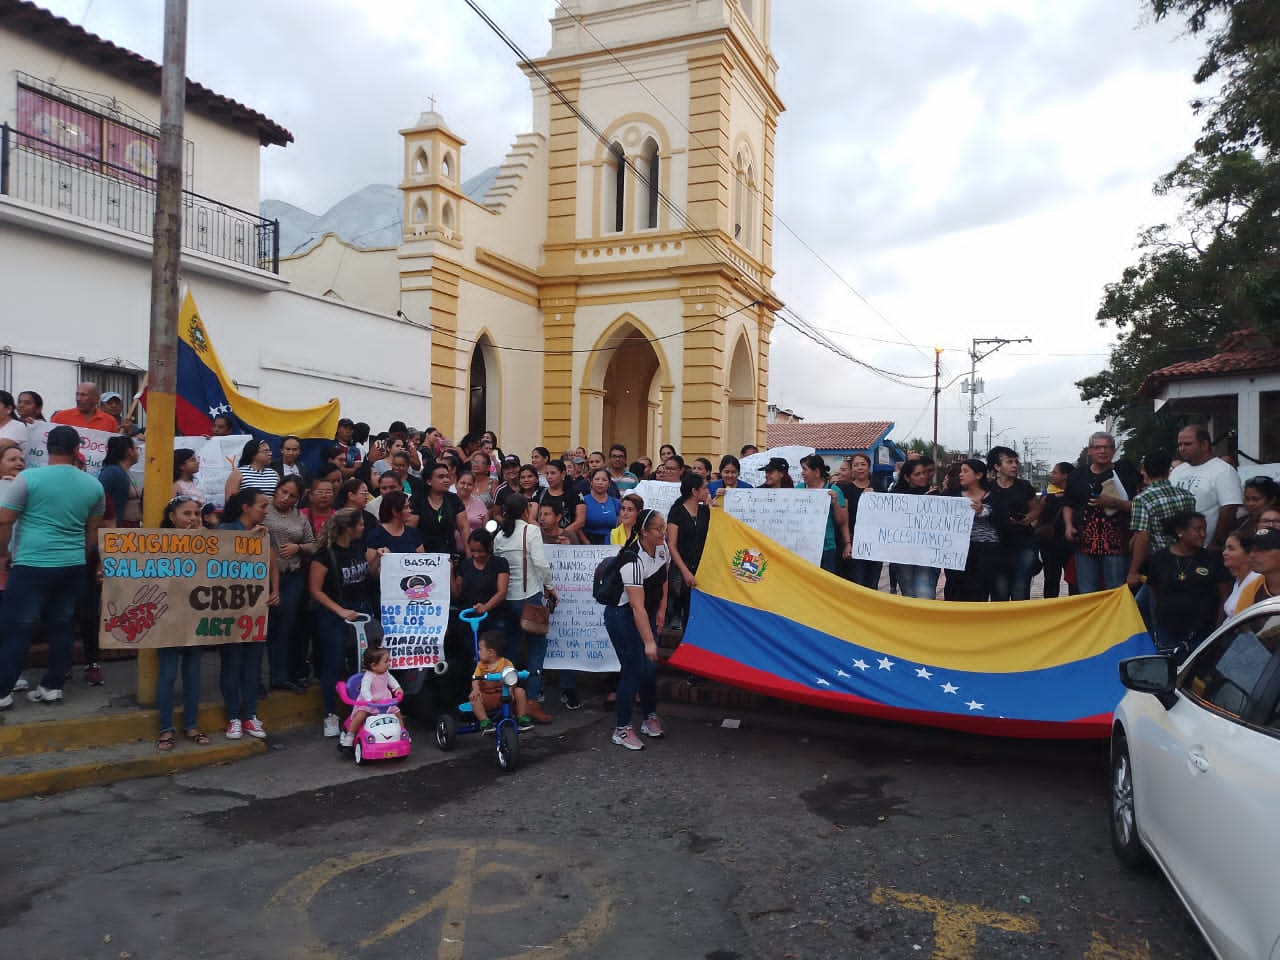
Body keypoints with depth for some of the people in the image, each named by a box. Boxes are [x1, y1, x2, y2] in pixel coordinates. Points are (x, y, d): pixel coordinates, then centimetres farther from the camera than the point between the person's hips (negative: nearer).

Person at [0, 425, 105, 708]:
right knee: (61, 626, 12)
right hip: (73, 567, 4)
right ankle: (53, 687, 16)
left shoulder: (28, 478, -8)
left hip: (32, 566, -4)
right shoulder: (93, 485, 5)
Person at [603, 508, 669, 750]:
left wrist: (661, 609, 10)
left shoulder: (661, 546, -8)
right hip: (622, 616, -7)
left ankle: (650, 718, 26)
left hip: (648, 614, 8)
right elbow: (637, 606, -34)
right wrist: (649, 642, -34)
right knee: (633, 670, -8)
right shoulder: (633, 561, -32)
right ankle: (622, 729, 2)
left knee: (651, 667, 10)